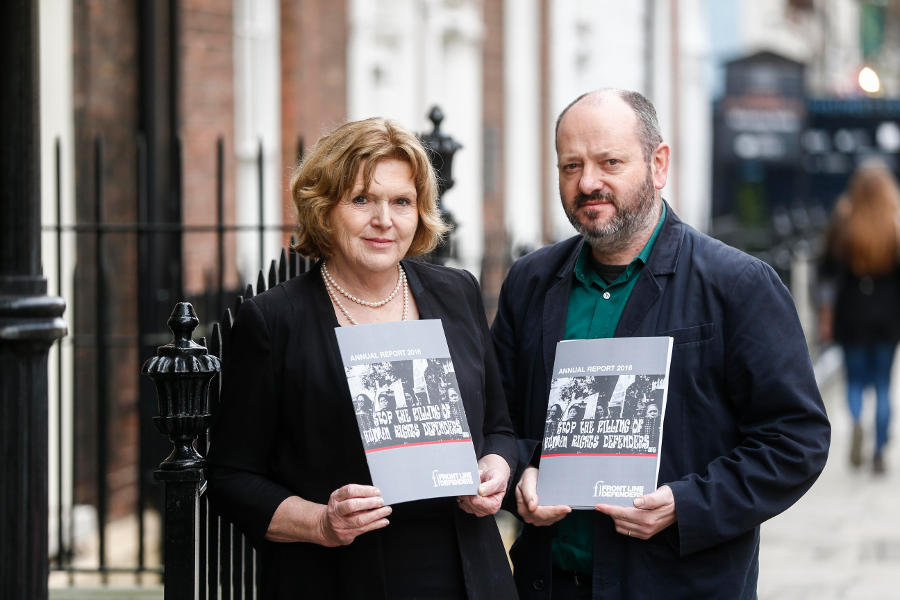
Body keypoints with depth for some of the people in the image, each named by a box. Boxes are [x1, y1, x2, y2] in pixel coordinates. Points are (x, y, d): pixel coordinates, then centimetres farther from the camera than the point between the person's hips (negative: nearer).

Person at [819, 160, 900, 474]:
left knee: (855, 379, 11)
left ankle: (856, 422, -20)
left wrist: (825, 316, 1)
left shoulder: (844, 224, -7)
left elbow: (830, 272, -5)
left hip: (852, 312, 0)